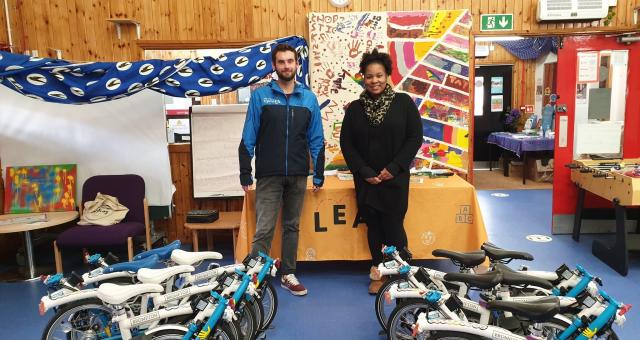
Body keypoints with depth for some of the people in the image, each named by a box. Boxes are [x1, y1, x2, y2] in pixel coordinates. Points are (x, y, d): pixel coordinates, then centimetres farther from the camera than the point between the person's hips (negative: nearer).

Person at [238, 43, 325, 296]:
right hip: (268, 175, -2)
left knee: (292, 226, 12)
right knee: (264, 230, -4)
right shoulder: (260, 95, -1)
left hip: (298, 176, 3)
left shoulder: (309, 98, 6)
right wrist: (245, 174, -5)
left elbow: (316, 140, 8)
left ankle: (288, 274, 25)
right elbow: (248, 138, -1)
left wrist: (319, 174, 5)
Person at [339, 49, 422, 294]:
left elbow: (415, 137, -3)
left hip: (394, 179, -2)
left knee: (393, 226, -3)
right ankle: (378, 273, 24)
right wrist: (364, 172, -7)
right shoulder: (355, 108, 5)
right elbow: (346, 143, 4)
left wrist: (394, 168, -10)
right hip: (366, 180, 3)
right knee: (373, 225, 9)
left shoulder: (403, 102, -1)